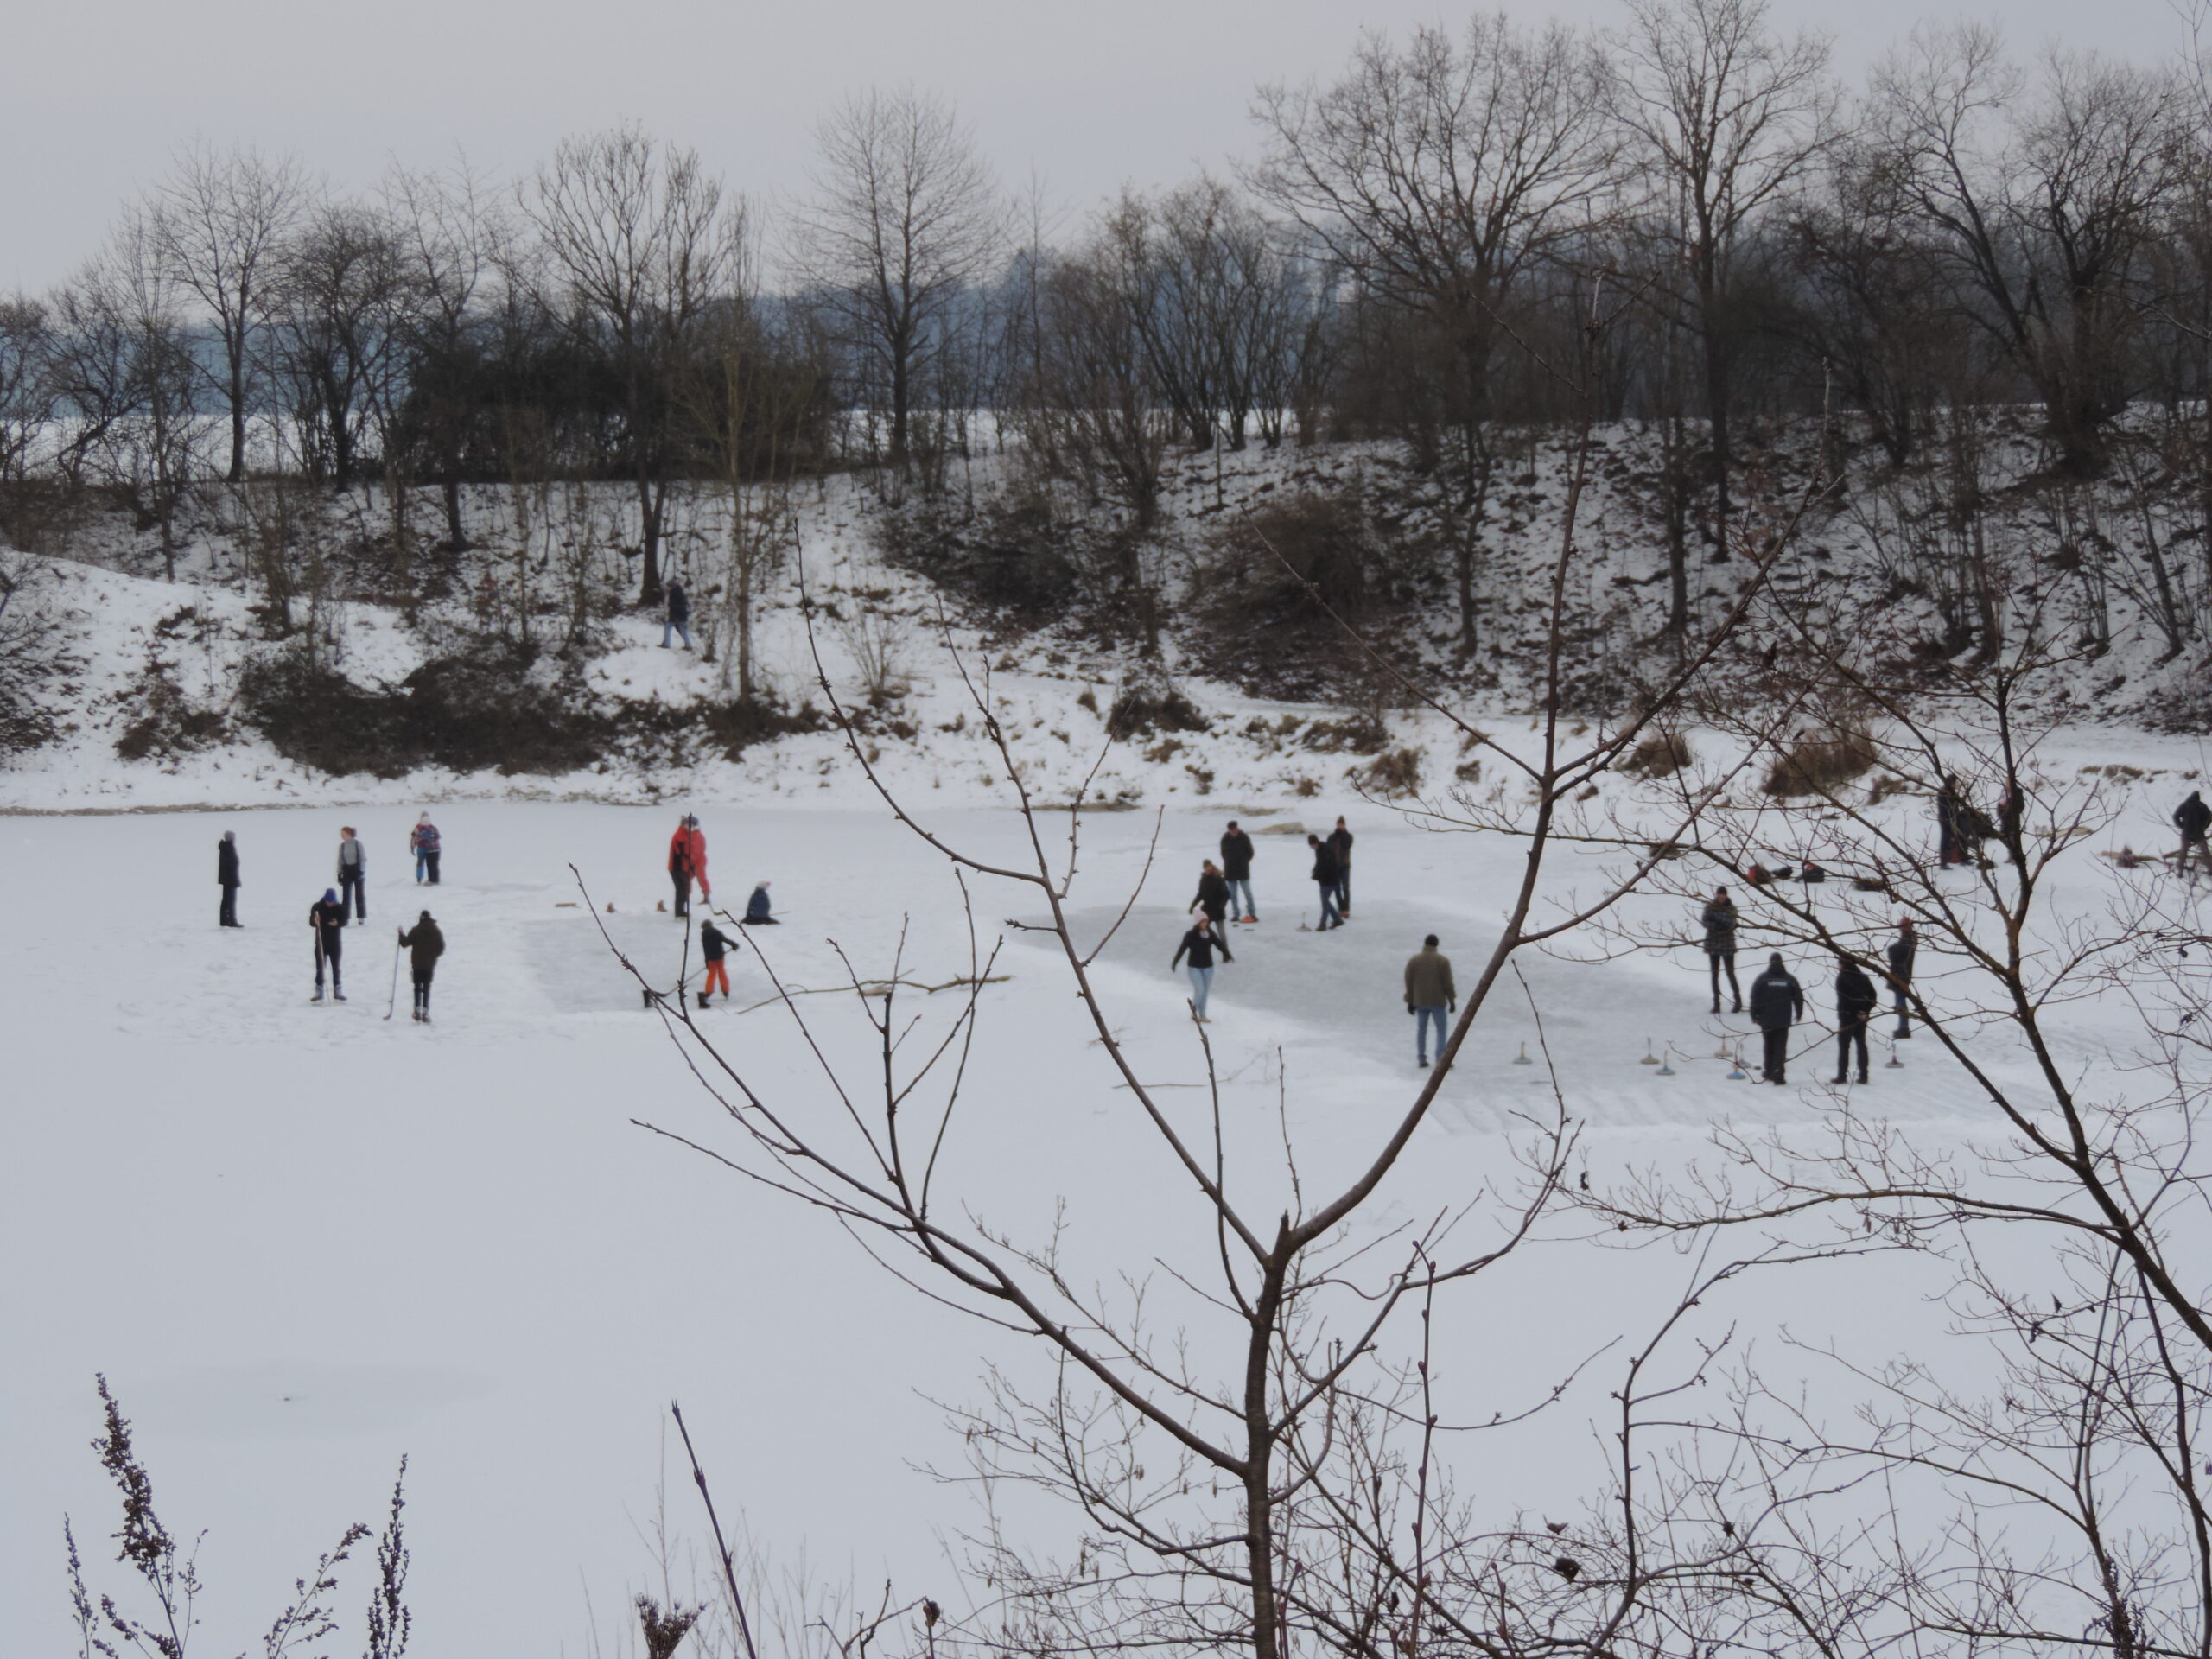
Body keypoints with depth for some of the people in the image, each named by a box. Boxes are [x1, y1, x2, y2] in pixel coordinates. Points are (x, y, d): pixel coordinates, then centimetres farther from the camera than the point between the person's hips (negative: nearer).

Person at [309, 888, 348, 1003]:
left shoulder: (340, 908, -4)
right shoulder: (317, 907, -7)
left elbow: (344, 922, -3)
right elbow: (311, 923, -8)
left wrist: (337, 923, -25)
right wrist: (315, 921, -32)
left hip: (335, 942, 1)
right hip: (321, 942, -1)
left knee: (336, 967, 6)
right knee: (320, 967, 1)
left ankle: (338, 991, 12)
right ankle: (319, 992, 6)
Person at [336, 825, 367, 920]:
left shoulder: (358, 844, -6)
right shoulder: (342, 846, 5)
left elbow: (364, 859, -4)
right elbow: (340, 861, 10)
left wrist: (362, 871, -12)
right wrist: (339, 874, 6)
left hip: (358, 870, -3)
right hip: (347, 871, 3)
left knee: (360, 895, 2)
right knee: (346, 895, -2)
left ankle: (362, 917, 11)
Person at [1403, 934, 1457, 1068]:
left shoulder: (1413, 960, 0)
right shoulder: (1443, 961, -7)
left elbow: (1409, 983, 1)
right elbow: (1447, 983, -8)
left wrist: (1410, 1002, 8)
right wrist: (1452, 1000, 0)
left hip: (1420, 1001, 2)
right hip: (1437, 1001, -2)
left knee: (1421, 1029, 11)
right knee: (1441, 1029, 4)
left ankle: (1421, 1058, 9)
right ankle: (1441, 1059, -4)